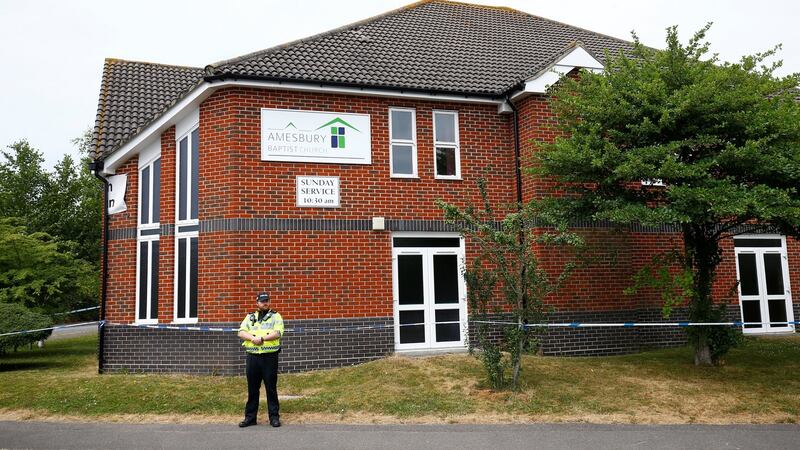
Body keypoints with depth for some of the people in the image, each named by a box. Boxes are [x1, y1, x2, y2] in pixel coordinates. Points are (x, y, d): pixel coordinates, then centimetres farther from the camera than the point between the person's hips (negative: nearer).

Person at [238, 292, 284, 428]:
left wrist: (262, 338, -17)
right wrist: (252, 338, -15)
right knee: (252, 389, 9)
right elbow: (241, 332, 3)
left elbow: (277, 333, -10)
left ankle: (274, 417, 9)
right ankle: (250, 417, 18)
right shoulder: (250, 317, 15)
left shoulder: (276, 316, 4)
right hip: (252, 357, 3)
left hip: (270, 357, -3)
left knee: (271, 388, 1)